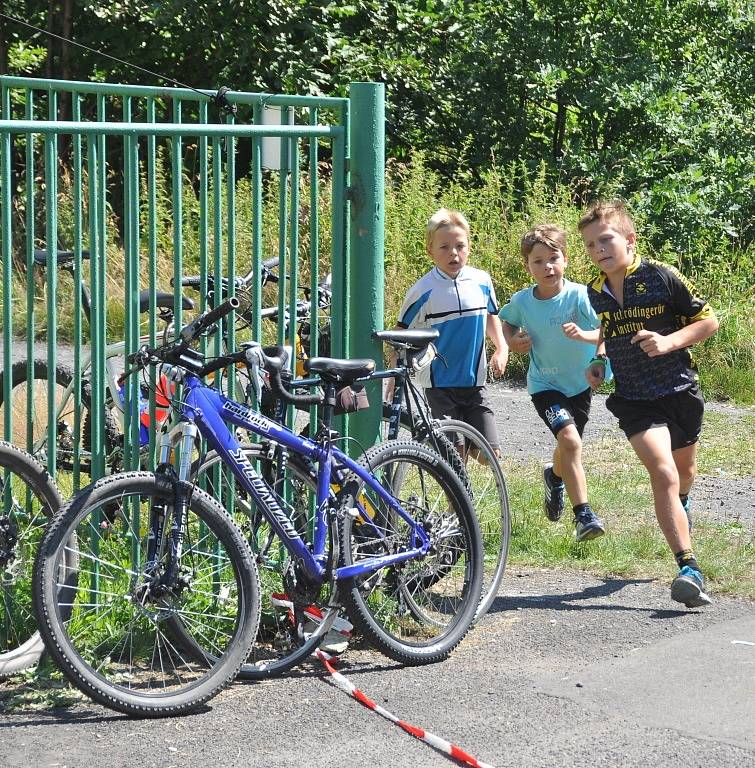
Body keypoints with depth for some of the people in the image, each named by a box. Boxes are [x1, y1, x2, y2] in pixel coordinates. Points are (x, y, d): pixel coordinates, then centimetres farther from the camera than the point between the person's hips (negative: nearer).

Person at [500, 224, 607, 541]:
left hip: (580, 383, 1)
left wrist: (583, 335, -41)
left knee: (568, 447, 19)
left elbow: (604, 333, -21)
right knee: (570, 440, -24)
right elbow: (507, 323, 11)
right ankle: (583, 515, -22)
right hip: (544, 384, -1)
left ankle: (555, 477, 57)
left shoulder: (579, 296, -18)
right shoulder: (521, 301, -11)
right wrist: (513, 341, -10)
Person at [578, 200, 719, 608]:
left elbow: (708, 321, -7)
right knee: (663, 474, -21)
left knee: (684, 468, 23)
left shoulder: (662, 277, -12)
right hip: (635, 401, 0)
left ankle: (680, 506, 62)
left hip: (679, 390, 0)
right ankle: (689, 569, -28)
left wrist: (669, 342, -21)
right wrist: (597, 366, 1)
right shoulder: (594, 294, 0)